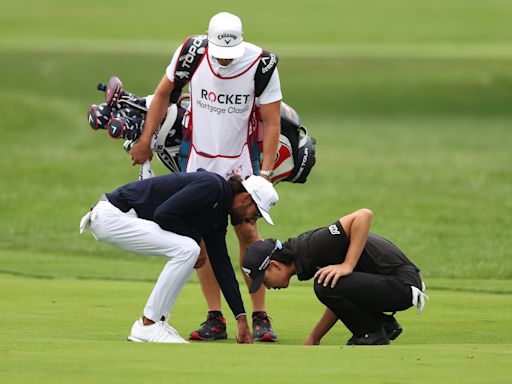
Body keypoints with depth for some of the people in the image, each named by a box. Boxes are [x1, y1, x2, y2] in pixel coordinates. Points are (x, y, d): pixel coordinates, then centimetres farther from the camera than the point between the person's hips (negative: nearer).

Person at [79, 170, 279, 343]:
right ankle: (147, 325, -10)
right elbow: (164, 214, -23)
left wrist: (242, 319, 15)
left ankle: (157, 321, 9)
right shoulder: (212, 186, -15)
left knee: (185, 253, 11)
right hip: (111, 216, -10)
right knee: (186, 250, -17)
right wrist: (197, 239, -9)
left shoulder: (219, 217, 14)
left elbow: (222, 265, 17)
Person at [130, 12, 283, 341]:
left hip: (241, 158, -2)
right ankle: (215, 319, 2)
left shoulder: (260, 63, -21)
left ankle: (260, 317, -1)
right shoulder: (192, 53, -16)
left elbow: (272, 122, -14)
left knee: (247, 231, -7)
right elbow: (164, 94, 2)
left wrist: (265, 173, -20)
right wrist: (146, 140, 4)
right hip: (197, 154, 2)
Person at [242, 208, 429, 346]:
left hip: (402, 283, -10)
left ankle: (373, 334, -5)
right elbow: (338, 300, 17)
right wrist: (313, 339, 15)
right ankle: (385, 324, 19)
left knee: (326, 284, -24)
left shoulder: (312, 246, -21)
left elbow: (364, 215, -29)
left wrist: (347, 266, -28)